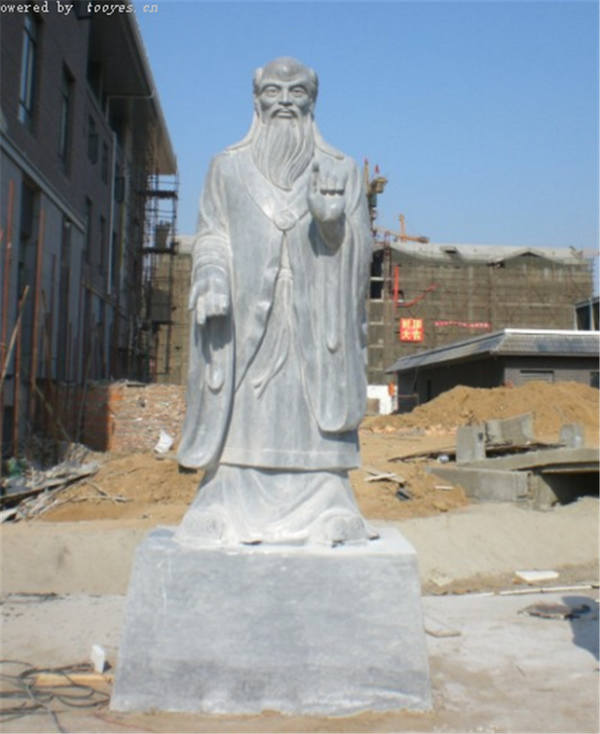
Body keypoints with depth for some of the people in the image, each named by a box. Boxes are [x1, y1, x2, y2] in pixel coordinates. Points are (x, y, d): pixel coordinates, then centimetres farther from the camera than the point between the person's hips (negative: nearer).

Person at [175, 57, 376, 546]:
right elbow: (211, 235, 8)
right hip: (245, 315, 0)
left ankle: (320, 514, 2)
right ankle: (233, 514, 4)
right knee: (242, 413, -2)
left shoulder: (341, 170, 12)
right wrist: (211, 278, -12)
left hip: (314, 317, 0)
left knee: (312, 413, -4)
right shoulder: (228, 167, 14)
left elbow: (360, 248, 5)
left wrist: (332, 220, -16)